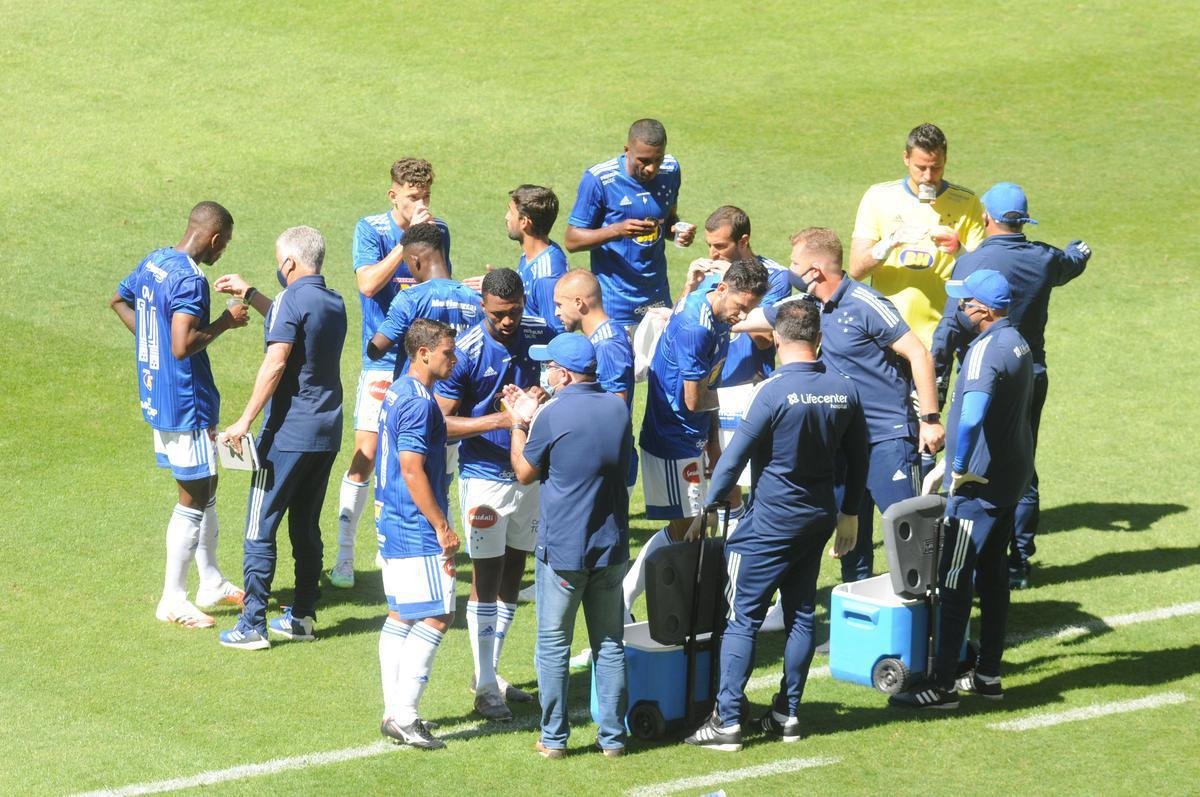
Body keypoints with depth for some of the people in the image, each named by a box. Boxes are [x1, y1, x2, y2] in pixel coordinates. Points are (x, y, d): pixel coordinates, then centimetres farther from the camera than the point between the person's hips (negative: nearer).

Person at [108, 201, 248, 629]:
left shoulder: (152, 262, 6)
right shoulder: (190, 280, -23)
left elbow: (119, 300, 24)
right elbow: (183, 347, -32)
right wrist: (224, 322, -19)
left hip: (157, 397, 10)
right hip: (185, 403, -10)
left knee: (205, 486, 21)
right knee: (193, 499, 0)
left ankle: (211, 583, 32)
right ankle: (173, 600, 7)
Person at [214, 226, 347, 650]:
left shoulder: (292, 301, -13)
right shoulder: (334, 304, 12)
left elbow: (276, 363, -21)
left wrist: (245, 421, -20)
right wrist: (249, 293, 36)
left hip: (288, 435, -8)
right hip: (327, 434, 8)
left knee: (260, 530, -3)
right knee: (306, 528, 16)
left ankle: (252, 626, -5)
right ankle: (301, 616, 18)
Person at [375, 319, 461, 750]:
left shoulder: (398, 392, 13)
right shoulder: (419, 402, -18)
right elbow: (412, 470, -23)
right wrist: (443, 528, -19)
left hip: (393, 525, 10)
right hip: (417, 532, -10)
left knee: (401, 616, 13)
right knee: (436, 617, -8)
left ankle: (396, 712, 16)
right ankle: (404, 715, -9)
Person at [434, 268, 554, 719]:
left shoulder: (540, 335, -3)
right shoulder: (466, 352, -16)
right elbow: (443, 422, -15)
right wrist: (498, 419, -27)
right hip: (485, 475, -5)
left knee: (513, 574, 12)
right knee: (486, 577, -3)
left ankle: (490, 673, 24)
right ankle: (485, 687, 1)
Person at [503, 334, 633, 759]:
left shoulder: (553, 416, -15)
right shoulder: (618, 409, 2)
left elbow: (525, 473, -2)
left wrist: (519, 424, 11)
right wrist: (534, 416, 20)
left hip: (562, 549, -5)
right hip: (610, 547, 5)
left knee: (553, 645, 6)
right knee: (610, 644, 11)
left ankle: (554, 737, 8)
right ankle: (612, 736, 13)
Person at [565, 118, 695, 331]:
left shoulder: (670, 170, 2)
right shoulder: (598, 180, -13)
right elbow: (572, 240, -9)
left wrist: (678, 232, -5)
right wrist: (617, 230, -24)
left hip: (658, 299, 4)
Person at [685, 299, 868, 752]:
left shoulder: (774, 392, -17)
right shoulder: (843, 391, 0)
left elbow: (736, 457, -14)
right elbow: (858, 460, 10)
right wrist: (849, 515, 21)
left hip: (771, 521, -6)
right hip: (819, 517, 6)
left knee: (742, 618, -2)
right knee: (800, 616, 14)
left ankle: (727, 722, -5)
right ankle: (787, 715, 17)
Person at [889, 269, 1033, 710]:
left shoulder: (986, 350, -22)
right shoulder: (1018, 343, 10)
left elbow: (972, 417, -36)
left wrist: (960, 469, -23)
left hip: (979, 485, -10)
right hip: (1013, 475, 10)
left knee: (953, 580, -6)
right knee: (992, 574, 16)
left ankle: (942, 685, -5)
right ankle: (988, 675, 22)